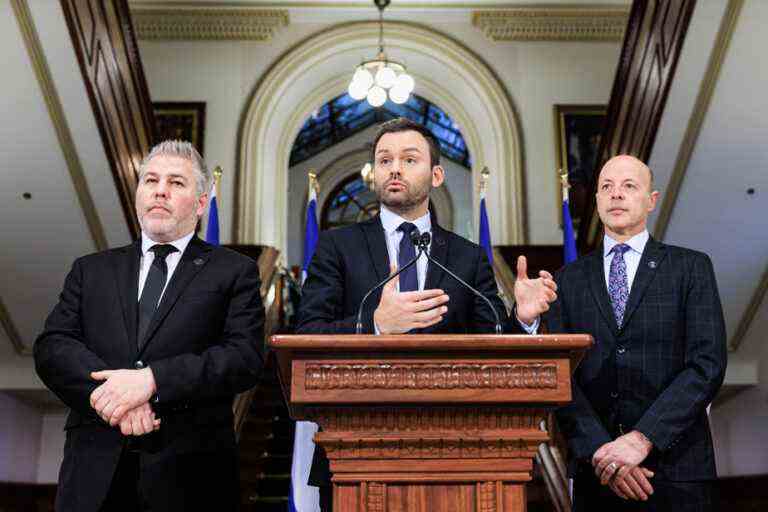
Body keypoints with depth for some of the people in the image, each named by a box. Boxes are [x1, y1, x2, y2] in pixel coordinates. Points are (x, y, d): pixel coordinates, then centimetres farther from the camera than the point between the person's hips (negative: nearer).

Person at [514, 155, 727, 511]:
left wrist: (642, 439, -16)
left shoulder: (691, 268, 3)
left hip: (675, 469, -1)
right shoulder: (569, 279, 7)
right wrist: (600, 450, -14)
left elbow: (708, 364, -7)